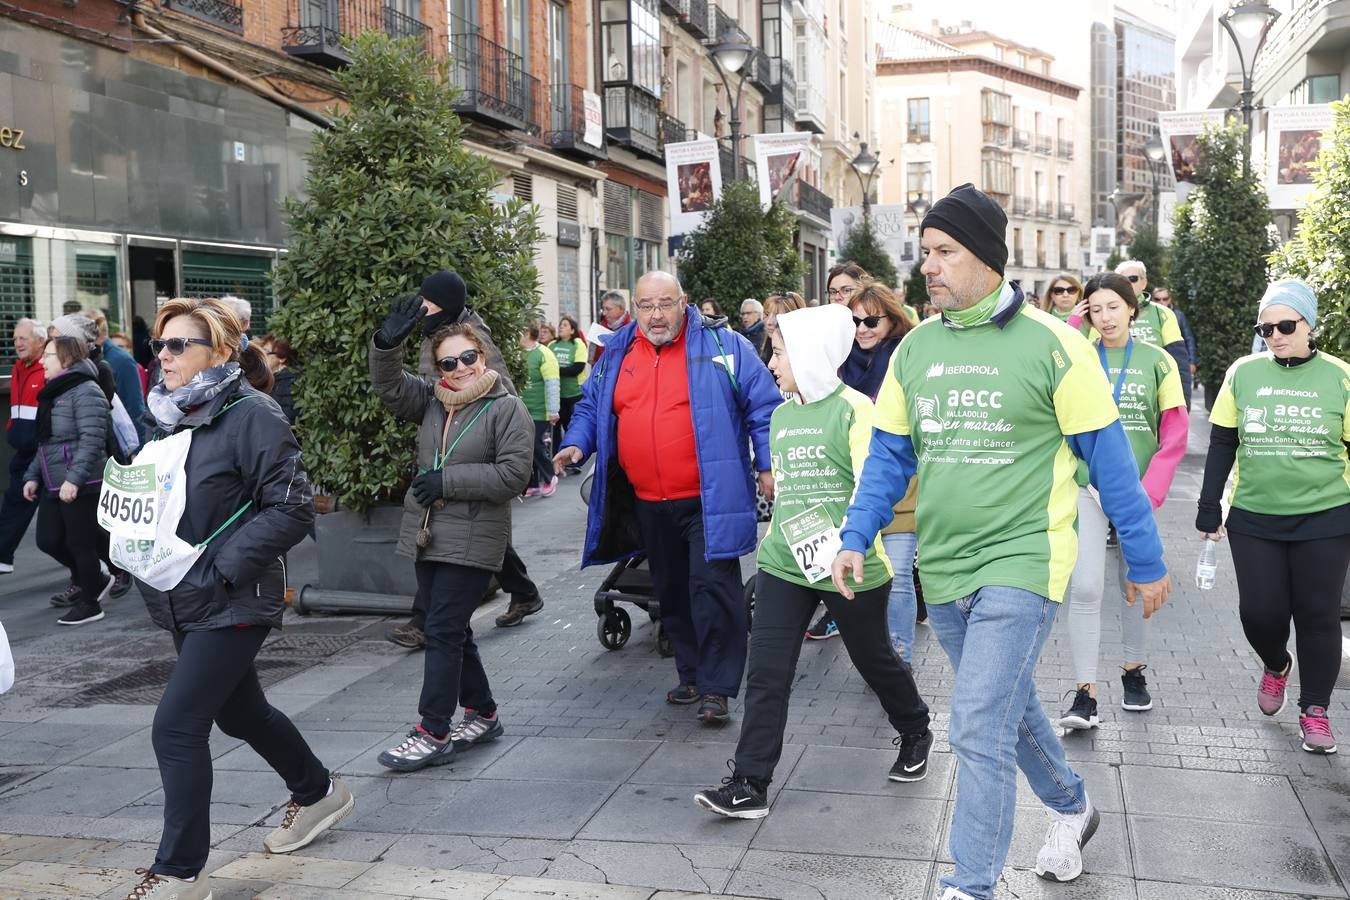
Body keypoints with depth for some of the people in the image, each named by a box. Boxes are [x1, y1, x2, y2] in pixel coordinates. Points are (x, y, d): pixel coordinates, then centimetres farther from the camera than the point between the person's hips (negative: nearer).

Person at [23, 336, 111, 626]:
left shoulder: (86, 392, -14)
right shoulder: (54, 393, 16)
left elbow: (92, 440, -23)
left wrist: (74, 478, -28)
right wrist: (33, 475, 15)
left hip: (81, 486, -9)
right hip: (54, 486, 9)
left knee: (80, 545, 0)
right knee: (48, 540, 11)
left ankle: (89, 604, 15)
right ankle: (95, 579, 29)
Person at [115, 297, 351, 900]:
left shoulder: (251, 416, -16)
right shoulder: (168, 416, 7)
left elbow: (291, 509, -19)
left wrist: (220, 566, -22)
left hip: (234, 604, -8)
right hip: (186, 603, 9)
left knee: (177, 727, -9)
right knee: (240, 713, 21)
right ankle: (318, 793, 44)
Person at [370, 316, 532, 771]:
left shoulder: (507, 408, -7)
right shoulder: (432, 402, 11)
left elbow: (512, 474, -15)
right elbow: (387, 383, 2)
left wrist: (447, 481, -16)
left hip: (472, 542, -7)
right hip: (427, 538, 7)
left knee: (443, 632, -8)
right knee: (451, 632, 14)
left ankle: (433, 734, -1)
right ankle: (482, 715, 28)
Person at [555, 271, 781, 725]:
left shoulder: (723, 345, -4)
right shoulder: (617, 354, 9)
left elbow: (764, 406, -3)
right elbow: (591, 407, 19)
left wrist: (768, 465, -7)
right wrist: (576, 443, 1)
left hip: (707, 500, -5)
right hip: (648, 504, 5)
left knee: (712, 587, -10)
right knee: (671, 592, 15)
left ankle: (716, 688, 0)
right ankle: (691, 675, 30)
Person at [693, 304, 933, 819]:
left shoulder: (852, 409, -11)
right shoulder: (781, 415, 11)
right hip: (784, 564, 6)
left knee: (874, 660, 14)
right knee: (766, 674, -2)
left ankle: (916, 734, 42)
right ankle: (750, 785, 2)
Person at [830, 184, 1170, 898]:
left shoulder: (1050, 344, -10)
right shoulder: (914, 349, 5)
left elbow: (1109, 457, -5)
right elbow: (889, 454, 11)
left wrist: (1145, 563, -1)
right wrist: (856, 538, 0)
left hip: (1021, 563, -6)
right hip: (943, 570, 6)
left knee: (979, 731, -11)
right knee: (1009, 708, 22)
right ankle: (1071, 808, 47)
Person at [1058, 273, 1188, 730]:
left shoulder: (1157, 361, 0)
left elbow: (1176, 434, -1)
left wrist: (1152, 489, -10)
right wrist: (1070, 327, -13)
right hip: (1087, 486, -1)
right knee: (1085, 587, -8)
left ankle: (1133, 670, 36)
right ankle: (1085, 693, -2)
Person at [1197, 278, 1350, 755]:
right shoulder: (1243, 373, 0)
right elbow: (1221, 446, 5)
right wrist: (1209, 511, 3)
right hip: (1254, 519, 1)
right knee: (1259, 612, 1)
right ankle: (1276, 665, 35)